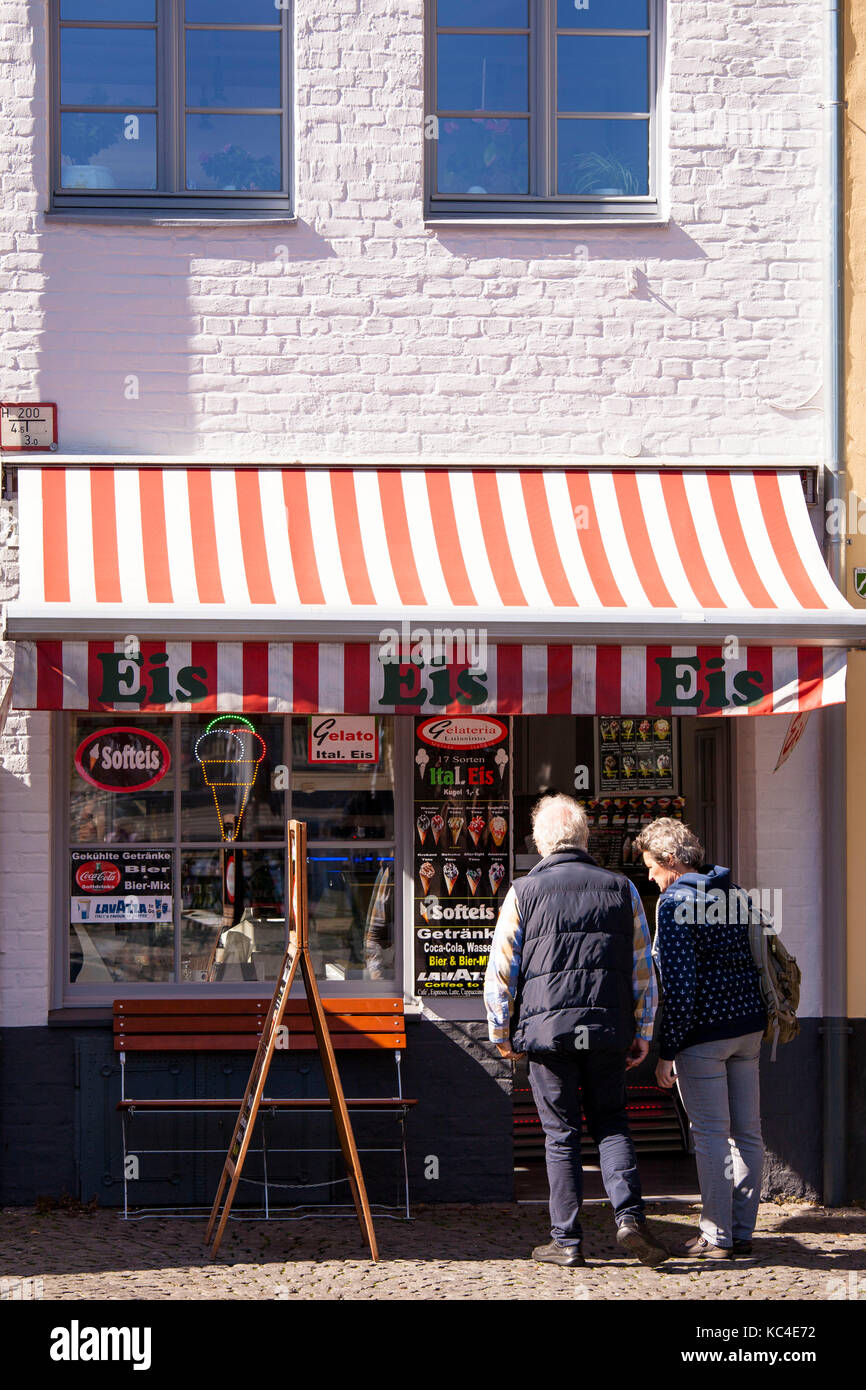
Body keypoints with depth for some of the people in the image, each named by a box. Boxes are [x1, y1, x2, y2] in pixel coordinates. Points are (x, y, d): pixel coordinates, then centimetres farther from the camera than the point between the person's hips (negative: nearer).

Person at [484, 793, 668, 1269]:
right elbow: (643, 969, 7)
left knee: (561, 1134, 6)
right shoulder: (622, 890, 5)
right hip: (608, 1029, 2)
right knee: (611, 1124, 14)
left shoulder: (524, 893, -2)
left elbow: (500, 971, 0)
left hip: (547, 1029, -2)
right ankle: (629, 1214, -5)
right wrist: (643, 1033, 15)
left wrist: (501, 1032, 11)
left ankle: (566, 1240, 7)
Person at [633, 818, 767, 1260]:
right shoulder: (731, 894, 12)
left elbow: (679, 983, -16)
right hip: (748, 1024, 8)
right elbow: (752, 959, 15)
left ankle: (716, 1236, 1)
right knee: (746, 1132, 9)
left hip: (703, 1030, -8)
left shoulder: (675, 901, -11)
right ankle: (742, 1231, 14)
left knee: (710, 1133, -2)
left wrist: (668, 1050, -12)